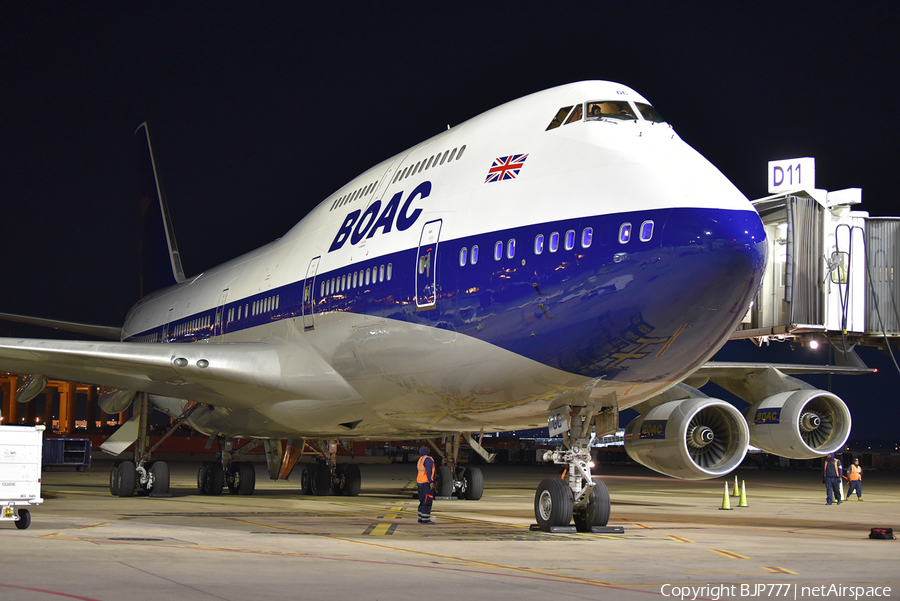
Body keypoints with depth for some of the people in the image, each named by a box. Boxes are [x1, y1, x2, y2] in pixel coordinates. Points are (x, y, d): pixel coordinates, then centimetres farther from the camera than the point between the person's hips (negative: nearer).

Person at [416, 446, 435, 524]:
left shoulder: (421, 459, 13)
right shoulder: (428, 459, -14)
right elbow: (428, 471, -21)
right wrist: (431, 482, -19)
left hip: (420, 482, 9)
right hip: (426, 483, -9)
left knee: (422, 501, 14)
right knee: (427, 501, -7)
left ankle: (421, 518, 17)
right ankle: (425, 519, -8)